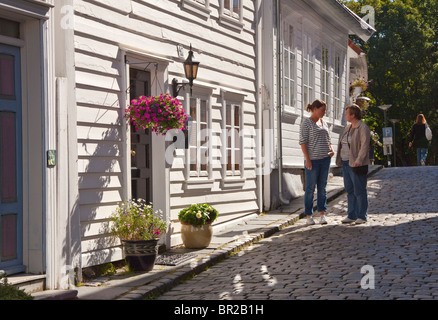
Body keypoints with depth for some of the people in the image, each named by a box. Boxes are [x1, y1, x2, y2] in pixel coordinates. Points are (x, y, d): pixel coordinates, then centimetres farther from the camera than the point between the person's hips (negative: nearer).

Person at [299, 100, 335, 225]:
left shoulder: (324, 123, 15)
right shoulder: (306, 123, -4)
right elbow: (303, 142, -10)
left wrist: (331, 150, 2)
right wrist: (307, 159, -17)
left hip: (325, 159, 6)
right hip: (312, 159, -6)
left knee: (323, 187, 6)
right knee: (310, 188, -1)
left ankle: (322, 214, 11)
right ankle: (309, 216, 5)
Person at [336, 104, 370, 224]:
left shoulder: (363, 128, -10)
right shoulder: (348, 128, 17)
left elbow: (364, 146, -17)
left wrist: (358, 161, -23)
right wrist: (340, 160, 14)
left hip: (357, 165, -9)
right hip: (346, 163, 9)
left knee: (359, 191, -4)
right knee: (350, 190, 10)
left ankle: (362, 216, 3)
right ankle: (351, 215, 16)